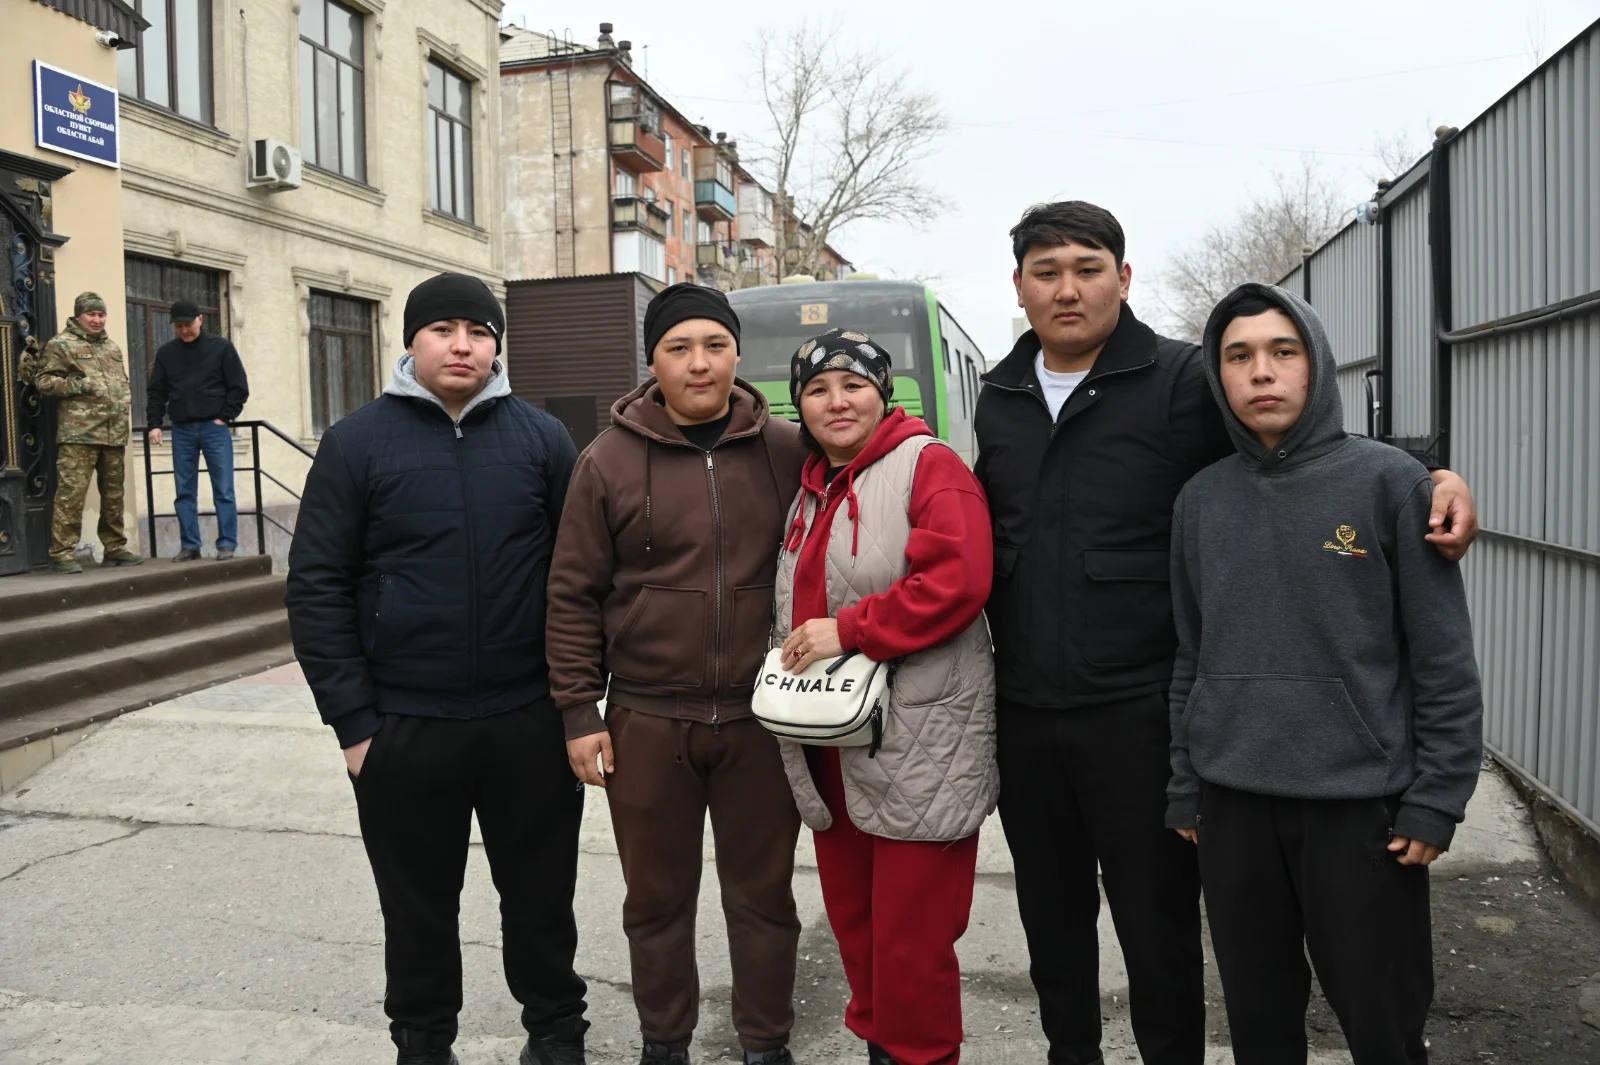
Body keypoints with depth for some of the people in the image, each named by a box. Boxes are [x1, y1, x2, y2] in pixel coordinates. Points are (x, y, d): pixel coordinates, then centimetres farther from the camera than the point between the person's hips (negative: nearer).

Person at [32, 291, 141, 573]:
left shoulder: (111, 345, 21)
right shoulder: (61, 344, 0)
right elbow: (42, 380, -5)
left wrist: (125, 397, 13)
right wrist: (79, 385, -14)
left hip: (115, 431, 7)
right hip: (78, 432, -7)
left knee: (114, 494, 11)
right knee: (71, 492, -10)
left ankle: (114, 548, 21)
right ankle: (62, 553, -7)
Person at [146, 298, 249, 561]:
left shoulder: (221, 347, 2)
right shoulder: (166, 353, 10)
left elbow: (239, 387, 0)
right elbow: (156, 393, 13)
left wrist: (224, 417, -6)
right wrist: (155, 424, 3)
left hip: (214, 428, -3)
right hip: (182, 430, 3)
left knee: (223, 489, -4)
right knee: (184, 491, 4)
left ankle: (227, 544, 0)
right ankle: (189, 545, 9)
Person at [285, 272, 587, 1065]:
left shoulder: (542, 437, 3)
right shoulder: (356, 443, -1)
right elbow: (316, 586, -2)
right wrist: (352, 721, -6)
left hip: (530, 721, 1)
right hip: (404, 727, 0)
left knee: (541, 891, 14)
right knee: (418, 904, 15)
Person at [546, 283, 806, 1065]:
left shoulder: (787, 453, 0)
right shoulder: (609, 461, -2)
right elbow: (574, 595, 0)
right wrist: (579, 713, -3)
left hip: (762, 718, 0)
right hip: (646, 722, 0)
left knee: (762, 893, 13)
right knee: (657, 897, 15)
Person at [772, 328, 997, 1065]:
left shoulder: (929, 466, -8)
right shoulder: (811, 489, 17)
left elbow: (957, 581, -21)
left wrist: (848, 630, -21)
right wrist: (794, 648, 8)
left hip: (919, 749, -8)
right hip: (830, 748, 8)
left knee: (912, 937, -1)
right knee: (852, 920, 18)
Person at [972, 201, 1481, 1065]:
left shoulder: (1183, 380, -6)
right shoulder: (998, 398, 9)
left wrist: (1431, 482, -22)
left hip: (1137, 711, -5)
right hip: (1023, 711, 5)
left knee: (1157, 922, 9)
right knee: (1050, 915, 19)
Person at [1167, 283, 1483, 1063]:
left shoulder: (1389, 482, -5)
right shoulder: (1200, 499, 5)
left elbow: (1443, 659, -5)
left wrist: (1437, 797, -8)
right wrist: (1184, 786, 9)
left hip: (1362, 802, -3)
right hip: (1234, 803, 3)